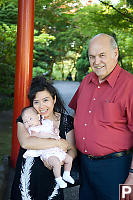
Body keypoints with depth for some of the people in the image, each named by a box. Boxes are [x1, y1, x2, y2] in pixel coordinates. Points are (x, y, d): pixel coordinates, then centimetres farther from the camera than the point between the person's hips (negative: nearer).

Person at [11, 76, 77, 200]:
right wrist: (58, 143, -18)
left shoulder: (66, 121, 1)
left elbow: (72, 150, -2)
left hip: (52, 180, 1)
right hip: (28, 179, -1)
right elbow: (25, 143, -22)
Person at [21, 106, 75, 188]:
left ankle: (66, 175, 28)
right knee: (56, 162, -28)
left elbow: (53, 128, 28)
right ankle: (58, 179, -7)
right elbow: (39, 134, -20)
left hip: (58, 150, 7)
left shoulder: (47, 122, 14)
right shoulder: (32, 129, -2)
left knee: (69, 159, 9)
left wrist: (56, 130, 4)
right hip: (46, 152, -7)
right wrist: (51, 135, -26)